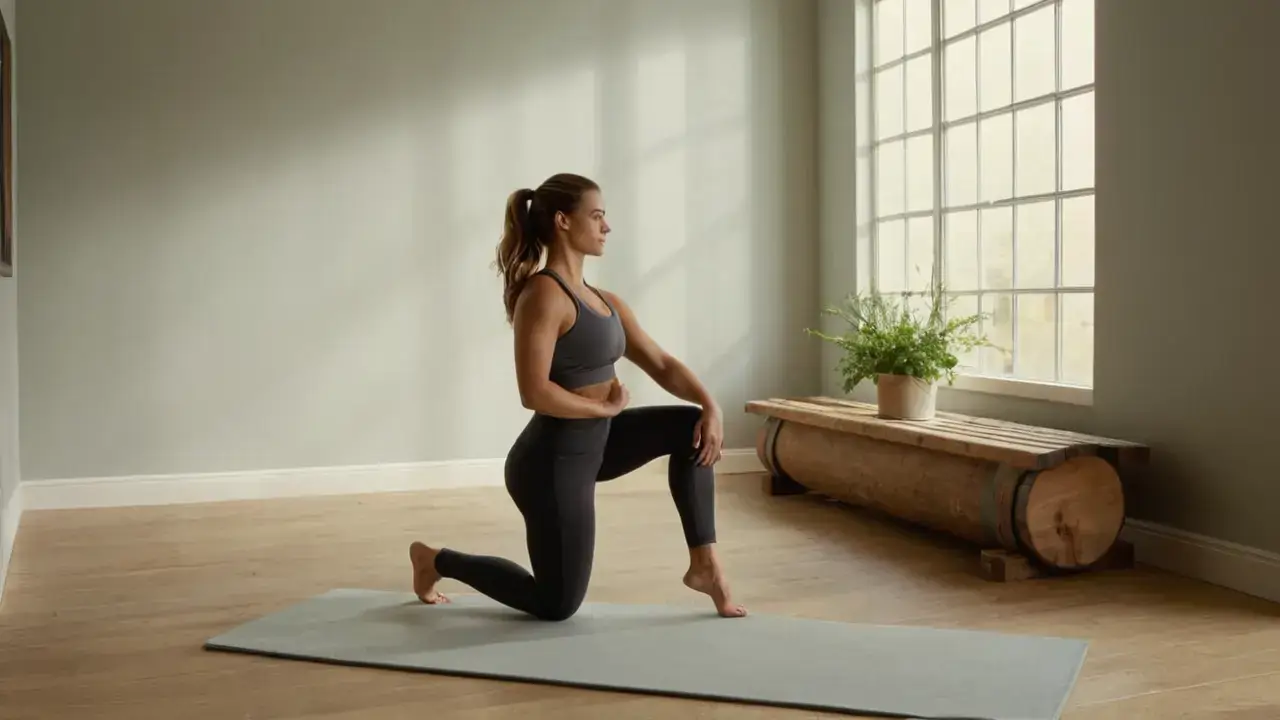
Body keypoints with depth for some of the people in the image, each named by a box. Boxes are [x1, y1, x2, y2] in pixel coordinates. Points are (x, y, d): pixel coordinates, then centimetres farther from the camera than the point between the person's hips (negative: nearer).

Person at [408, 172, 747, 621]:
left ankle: (704, 563, 6)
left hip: (592, 446, 9)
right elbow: (534, 392, -29)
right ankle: (436, 561, 23)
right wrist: (606, 407, -17)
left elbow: (660, 365, 5)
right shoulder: (543, 294, -21)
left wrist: (711, 406, -11)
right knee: (557, 606, 5)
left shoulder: (602, 301, 7)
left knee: (691, 426, 3)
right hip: (552, 461, -9)